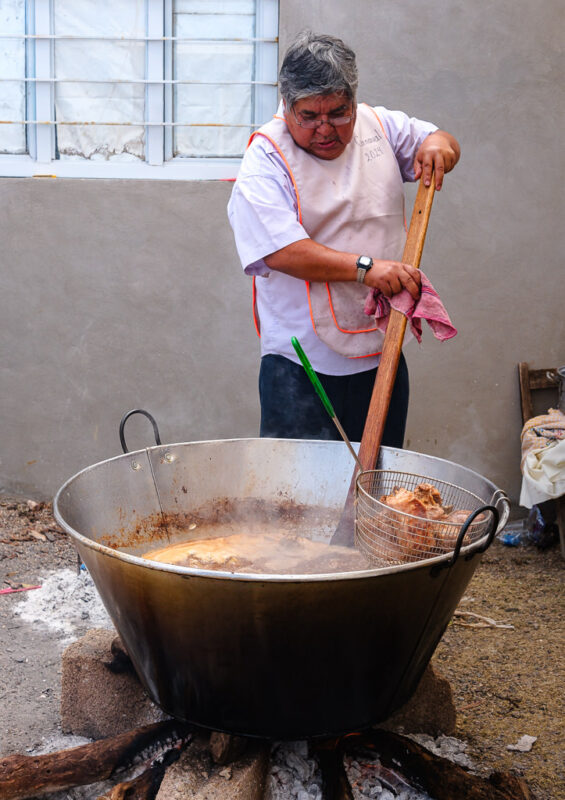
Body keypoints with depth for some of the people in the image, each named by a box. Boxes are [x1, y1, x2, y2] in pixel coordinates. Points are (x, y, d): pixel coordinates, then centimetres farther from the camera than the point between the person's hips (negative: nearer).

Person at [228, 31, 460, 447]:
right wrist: (364, 268, -31)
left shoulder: (377, 125, 6)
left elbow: (446, 147, 21)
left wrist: (438, 144, -4)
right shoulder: (266, 157, -10)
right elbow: (279, 251, -23)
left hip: (383, 354, 5)